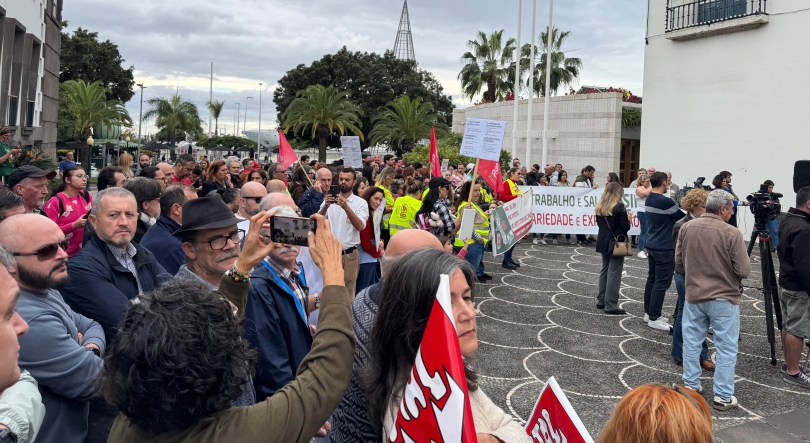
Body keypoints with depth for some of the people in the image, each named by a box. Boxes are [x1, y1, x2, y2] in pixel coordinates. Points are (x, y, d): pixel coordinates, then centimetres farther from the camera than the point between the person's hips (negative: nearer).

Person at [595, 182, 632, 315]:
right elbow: (625, 227, -17)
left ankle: (601, 301, 21)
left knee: (604, 271, 16)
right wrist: (628, 219, 1)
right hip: (617, 243, -7)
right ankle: (611, 306, -2)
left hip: (604, 242, 7)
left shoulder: (600, 206, 4)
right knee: (614, 274, -4)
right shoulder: (619, 207, -16)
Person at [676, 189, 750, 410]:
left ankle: (690, 386, 25)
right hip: (724, 298, -4)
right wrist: (727, 268, 6)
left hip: (693, 296, 5)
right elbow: (744, 271, -15)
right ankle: (723, 396, 10)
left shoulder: (687, 228, -4)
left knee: (692, 343, 15)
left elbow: (678, 259, 8)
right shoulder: (731, 233, -18)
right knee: (726, 348, 6)